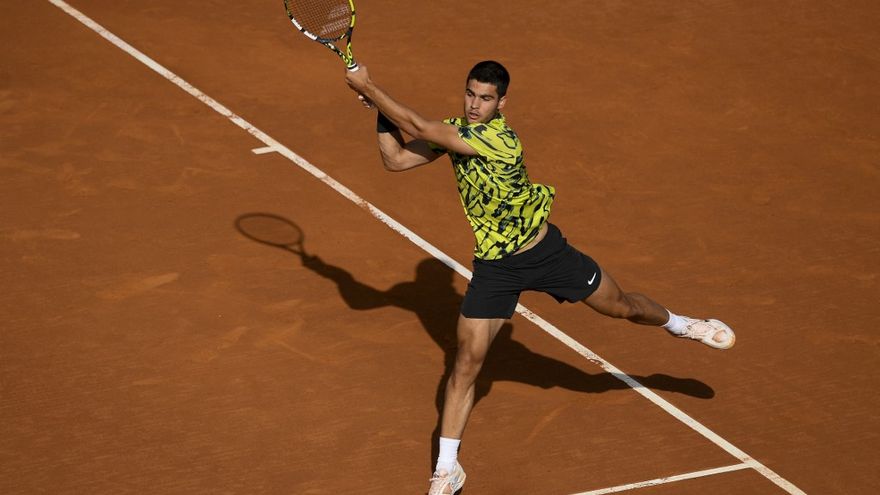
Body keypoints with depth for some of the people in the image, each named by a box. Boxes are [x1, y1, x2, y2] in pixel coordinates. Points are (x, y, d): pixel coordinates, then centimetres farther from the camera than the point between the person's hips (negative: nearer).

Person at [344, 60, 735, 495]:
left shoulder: (498, 140, -31)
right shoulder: (454, 130, -8)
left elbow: (418, 127, -34)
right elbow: (396, 159, -5)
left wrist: (367, 87, -28)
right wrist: (380, 110, -18)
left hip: (545, 251, -4)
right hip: (494, 267, 4)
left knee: (622, 306, 14)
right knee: (466, 364, -3)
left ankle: (678, 324, 49)